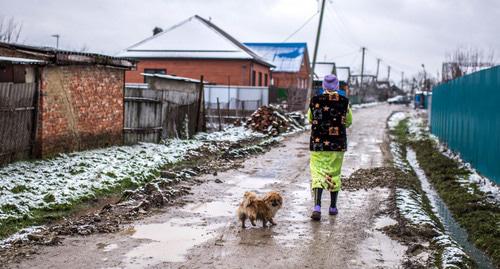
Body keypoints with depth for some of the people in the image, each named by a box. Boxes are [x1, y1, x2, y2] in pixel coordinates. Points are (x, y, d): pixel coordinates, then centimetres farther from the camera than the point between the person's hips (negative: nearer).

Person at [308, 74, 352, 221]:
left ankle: (317, 206, -17)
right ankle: (333, 207, 24)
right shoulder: (344, 101, -6)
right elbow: (348, 122, 7)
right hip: (337, 143, 1)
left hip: (318, 143, -1)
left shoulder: (315, 101, -5)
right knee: (334, 174, 14)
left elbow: (310, 119, 10)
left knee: (317, 173, 2)